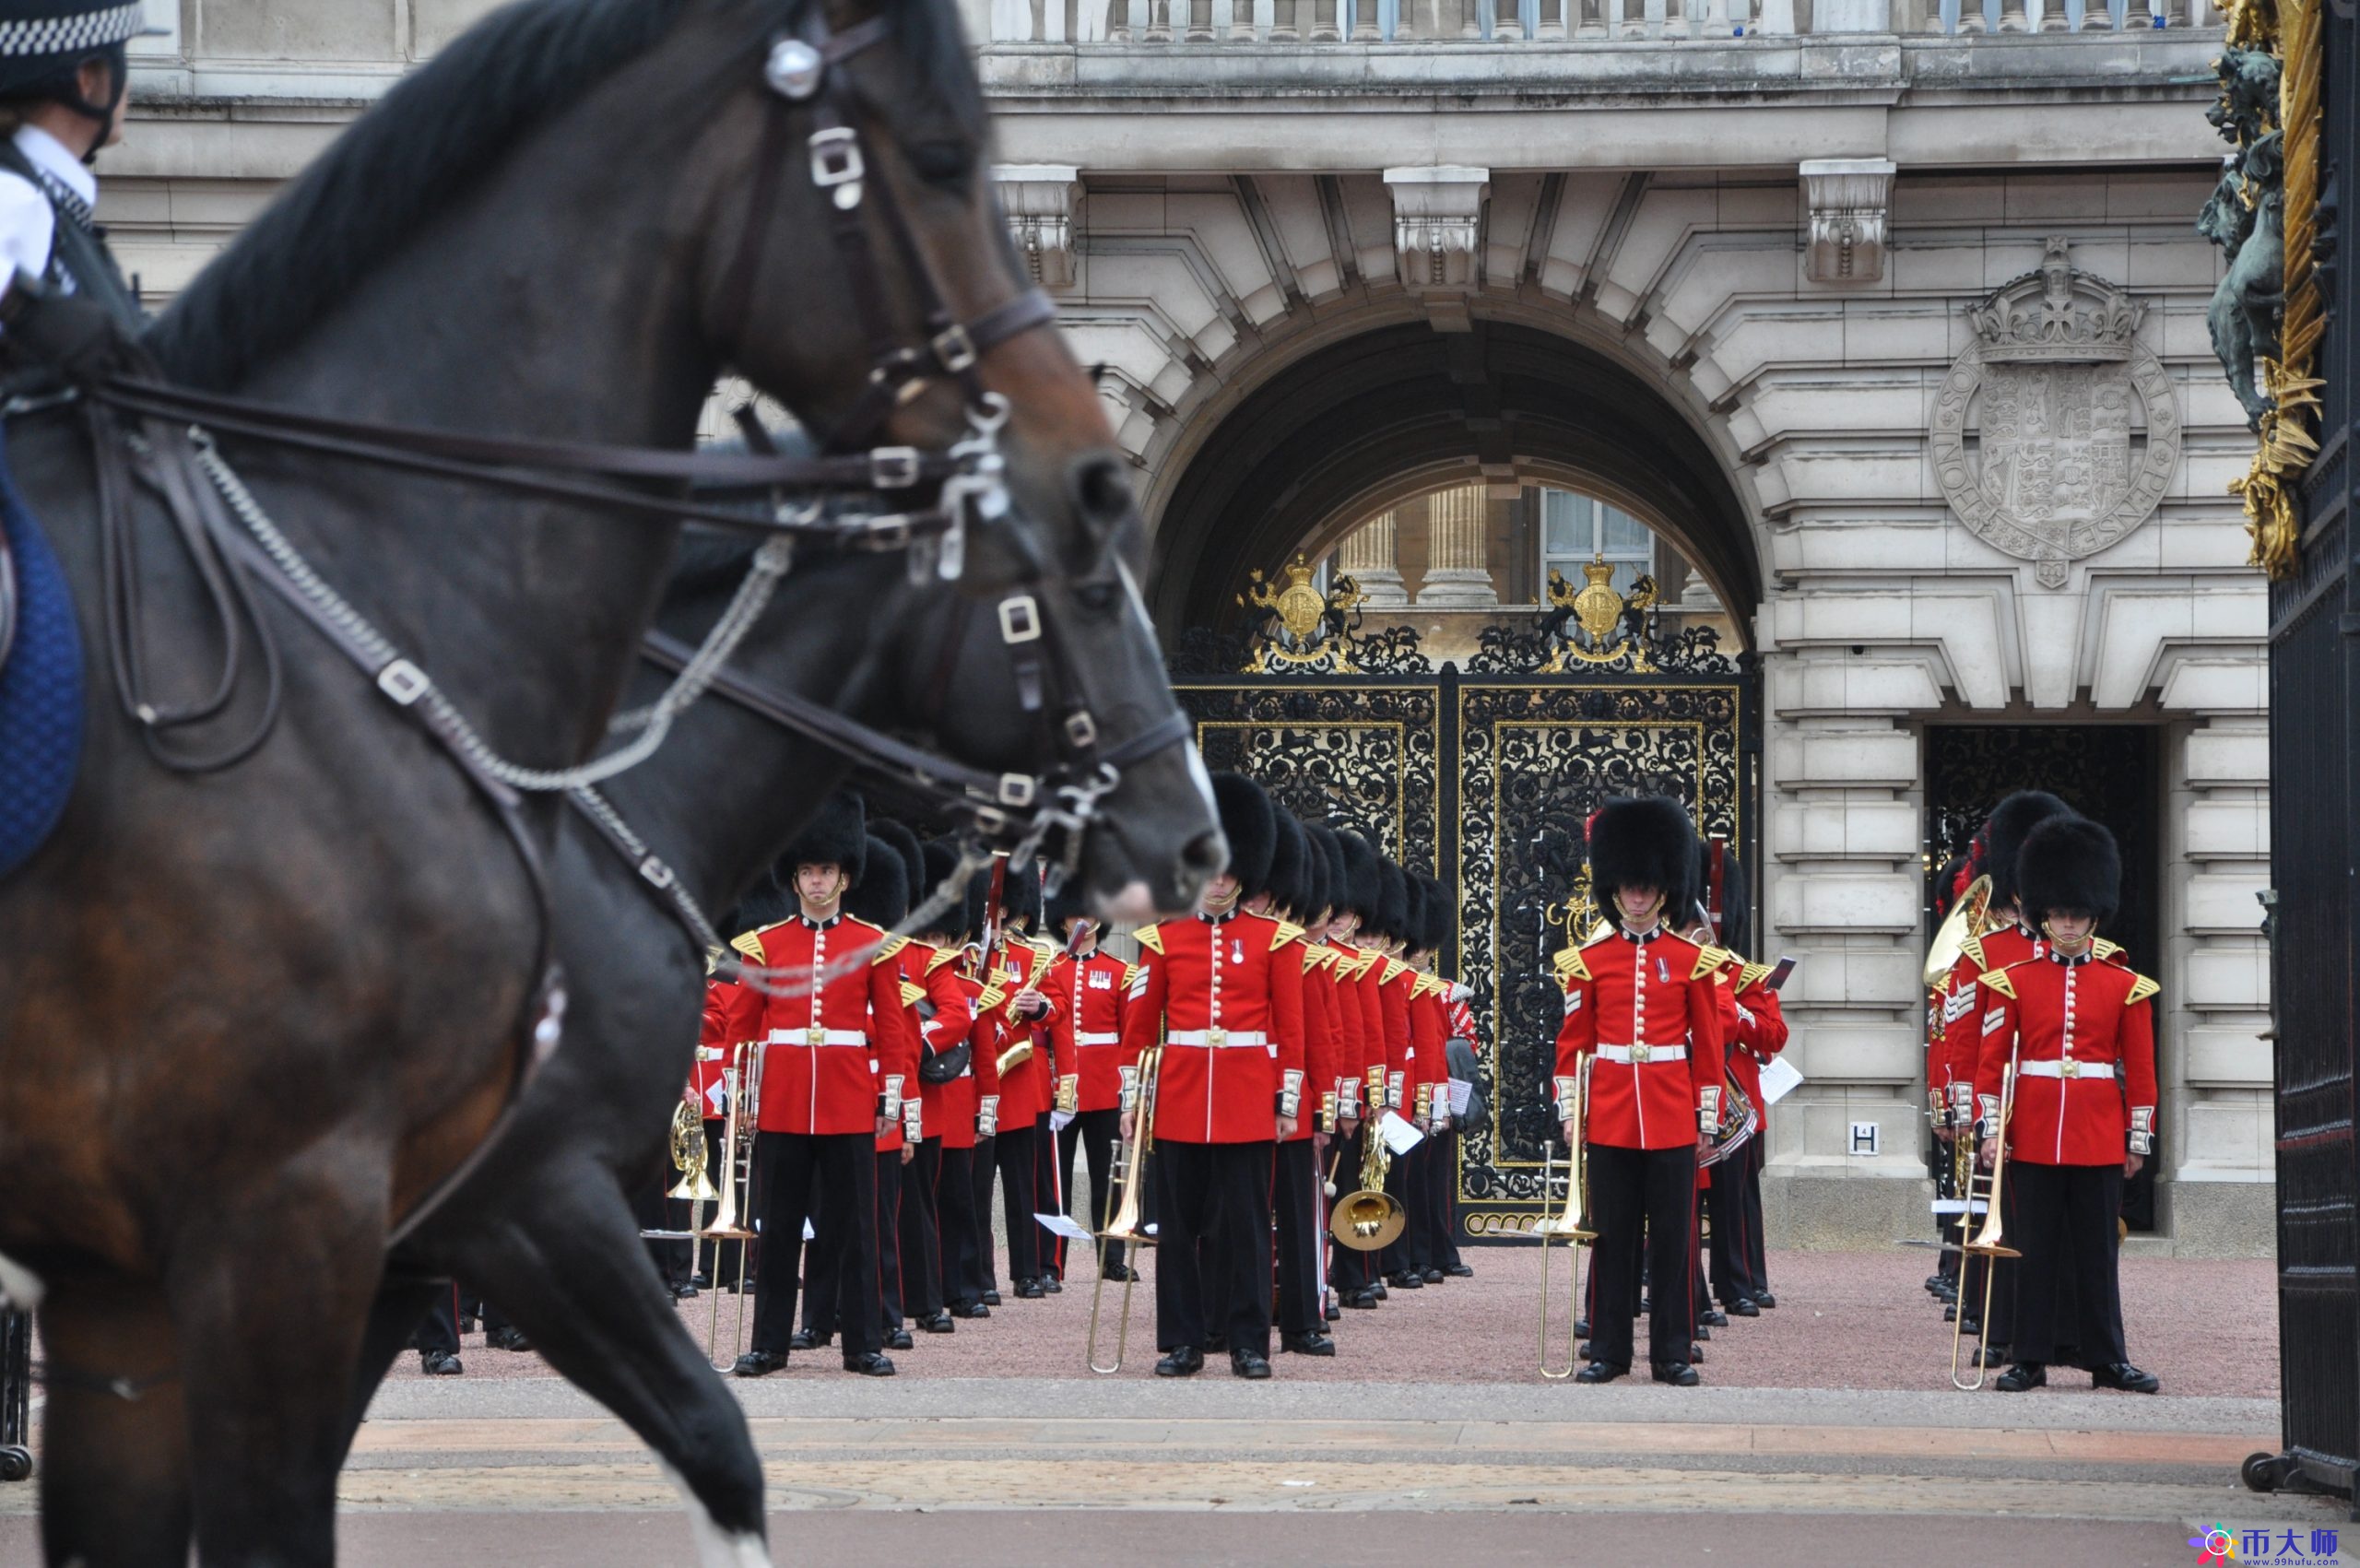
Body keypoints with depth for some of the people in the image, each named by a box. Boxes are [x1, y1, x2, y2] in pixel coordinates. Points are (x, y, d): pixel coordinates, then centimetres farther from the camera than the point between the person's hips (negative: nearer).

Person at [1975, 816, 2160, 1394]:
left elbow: (2141, 1068, 7)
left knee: (2098, 1251, 4)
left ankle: (2107, 1359, 10)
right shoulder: (2013, 982, 3)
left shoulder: (2126, 987, 5)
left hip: (2099, 1141, 1)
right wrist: (1990, 1129, -3)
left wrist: (2138, 1139, 5)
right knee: (2034, 1249, 2)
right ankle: (2031, 1359, 8)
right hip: (2033, 1139, 0)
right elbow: (1990, 1060, 3)